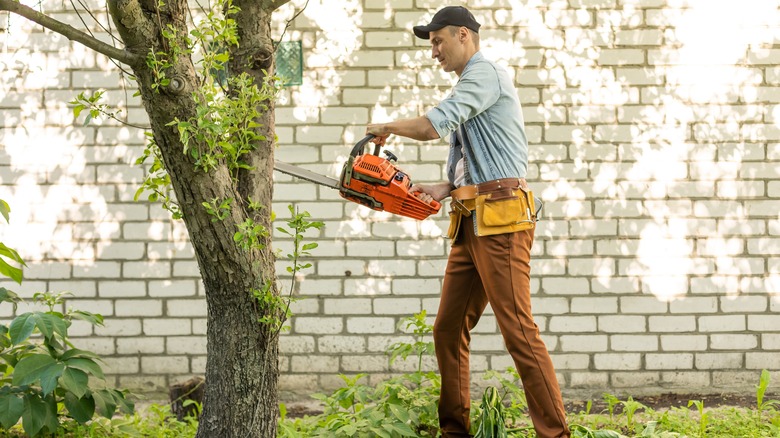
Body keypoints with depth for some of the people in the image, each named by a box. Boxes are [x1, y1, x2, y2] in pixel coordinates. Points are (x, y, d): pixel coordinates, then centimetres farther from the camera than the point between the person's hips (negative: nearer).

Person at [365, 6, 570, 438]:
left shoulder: (485, 73, -7)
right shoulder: (469, 87, 24)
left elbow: (431, 125, -19)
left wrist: (387, 126, -1)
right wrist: (443, 189, 10)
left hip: (500, 219, -10)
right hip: (472, 223, 10)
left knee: (518, 331, -12)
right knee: (448, 329, 10)